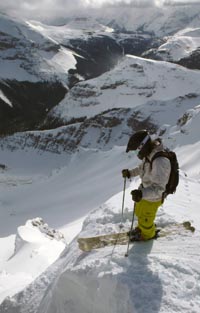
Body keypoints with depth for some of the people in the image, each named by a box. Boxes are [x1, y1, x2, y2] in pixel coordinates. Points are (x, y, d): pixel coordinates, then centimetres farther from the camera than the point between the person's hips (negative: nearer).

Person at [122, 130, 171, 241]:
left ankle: (148, 234, 49)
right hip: (144, 191, 8)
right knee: (139, 212, 32)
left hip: (152, 198, -8)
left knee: (145, 220, 18)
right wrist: (130, 173, 7)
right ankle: (142, 227, 61)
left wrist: (142, 194, -52)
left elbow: (158, 188, -39)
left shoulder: (160, 161, -39)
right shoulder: (149, 153, -9)